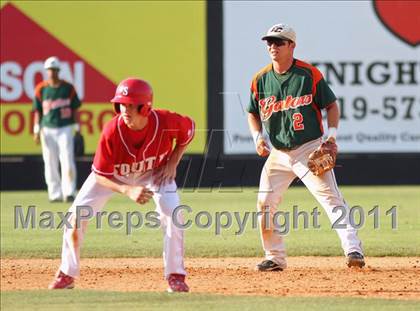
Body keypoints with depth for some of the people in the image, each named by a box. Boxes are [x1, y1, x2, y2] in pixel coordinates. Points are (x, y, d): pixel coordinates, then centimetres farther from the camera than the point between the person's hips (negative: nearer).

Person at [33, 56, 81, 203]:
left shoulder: (68, 88, 3)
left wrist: (77, 129, 4)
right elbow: (37, 111, 6)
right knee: (50, 164, 1)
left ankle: (69, 193, -9)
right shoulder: (41, 89, 4)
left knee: (67, 162, -11)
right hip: (48, 129, 1)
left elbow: (74, 109, 8)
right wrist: (37, 130, 0)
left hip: (65, 128, -1)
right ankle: (55, 194, 7)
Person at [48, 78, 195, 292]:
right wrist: (128, 191, -44)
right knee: (77, 215, -9)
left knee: (172, 214, -21)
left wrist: (173, 162, -17)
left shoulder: (166, 122, -34)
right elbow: (100, 176, -28)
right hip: (113, 174, 0)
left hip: (154, 171, 1)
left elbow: (188, 128, -8)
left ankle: (175, 276, -8)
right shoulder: (112, 131, -37)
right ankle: (67, 275, 8)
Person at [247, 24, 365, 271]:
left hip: (310, 149, -5)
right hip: (278, 153, 5)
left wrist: (332, 133, -14)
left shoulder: (309, 74, -8)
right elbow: (253, 113, 17)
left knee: (330, 197, -18)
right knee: (265, 204, 3)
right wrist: (258, 137, 0)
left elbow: (331, 105, -1)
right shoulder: (261, 80, 4)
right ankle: (275, 258, 18)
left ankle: (353, 249, -24)